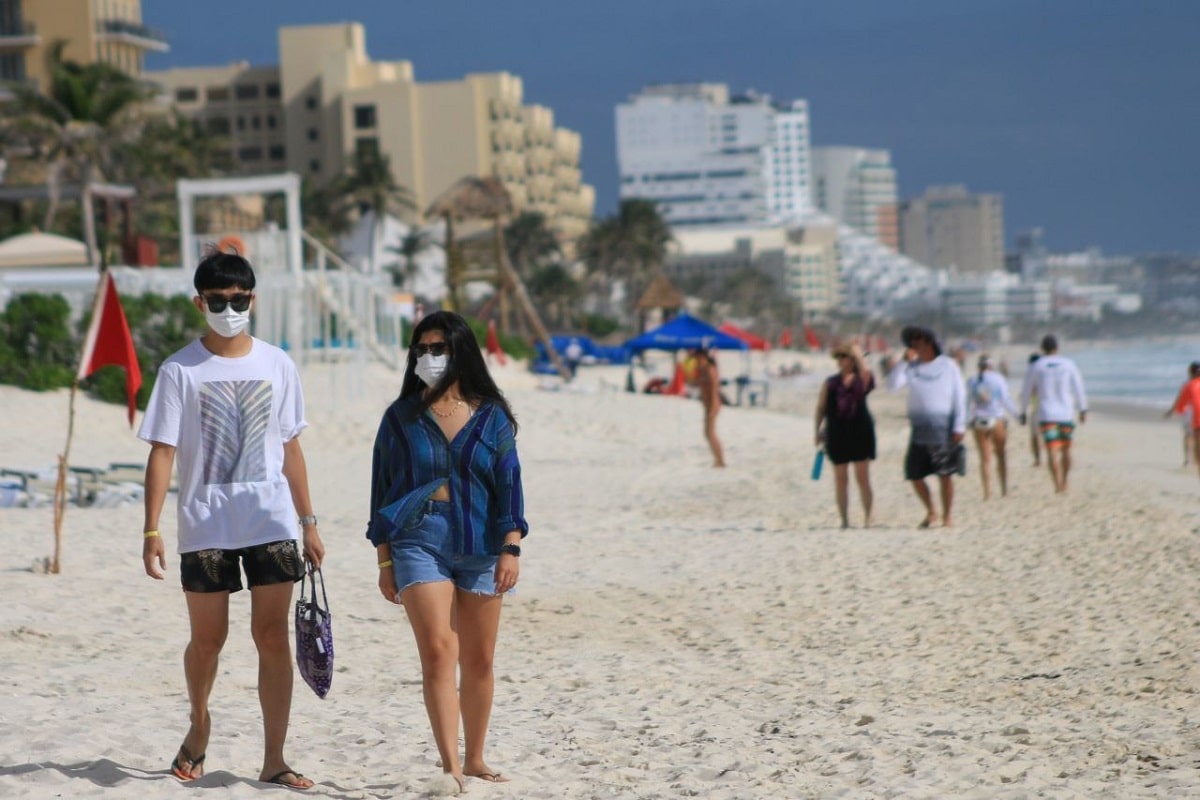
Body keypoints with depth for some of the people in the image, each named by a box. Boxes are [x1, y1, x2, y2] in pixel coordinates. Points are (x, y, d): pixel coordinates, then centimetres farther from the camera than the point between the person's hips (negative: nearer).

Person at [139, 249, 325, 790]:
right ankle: (199, 727, 37)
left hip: (271, 522, 1)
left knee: (273, 635, -6)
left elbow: (290, 448, 12)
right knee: (207, 639, 8)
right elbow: (162, 452, -4)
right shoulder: (180, 370, -2)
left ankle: (273, 761, -3)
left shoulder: (276, 365, 6)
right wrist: (151, 530, -12)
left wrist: (308, 522, 11)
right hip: (204, 526, -1)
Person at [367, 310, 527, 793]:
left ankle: (474, 759, 21)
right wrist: (384, 560, 3)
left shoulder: (491, 416, 7)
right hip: (420, 541, -2)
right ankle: (450, 766, -20)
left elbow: (509, 483, 4)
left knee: (479, 660, 7)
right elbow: (382, 487, 7)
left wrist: (511, 549, -6)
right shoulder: (402, 417, 6)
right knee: (438, 652, -15)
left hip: (480, 545, 2)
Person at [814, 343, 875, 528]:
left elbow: (866, 371, -21)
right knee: (840, 479, 5)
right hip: (837, 433, 3)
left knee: (862, 477, -4)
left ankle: (867, 518, 3)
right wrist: (818, 430, 4)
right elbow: (821, 407, 11)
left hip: (860, 431, -3)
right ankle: (844, 519, 10)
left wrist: (858, 354, -7)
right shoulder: (830, 383, 11)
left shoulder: (861, 379, 3)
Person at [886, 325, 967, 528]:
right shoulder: (912, 367, 7)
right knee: (915, 475, 3)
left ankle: (947, 516, 9)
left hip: (943, 427, -3)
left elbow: (960, 396, 1)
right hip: (919, 429, 3)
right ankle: (930, 512, 23)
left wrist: (960, 426, -6)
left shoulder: (948, 365, 1)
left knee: (945, 475, -3)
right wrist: (905, 361, -12)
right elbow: (892, 385, -5)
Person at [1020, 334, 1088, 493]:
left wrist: (1023, 413, 16)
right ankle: (1064, 483, 29)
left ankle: (1058, 485, -22)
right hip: (1066, 414, 2)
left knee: (1052, 451, -7)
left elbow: (1026, 392, 5)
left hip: (1046, 416, -2)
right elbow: (1079, 389, 2)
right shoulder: (1069, 365, 2)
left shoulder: (1035, 367, 0)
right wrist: (1083, 410, 10)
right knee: (1066, 449, 18)